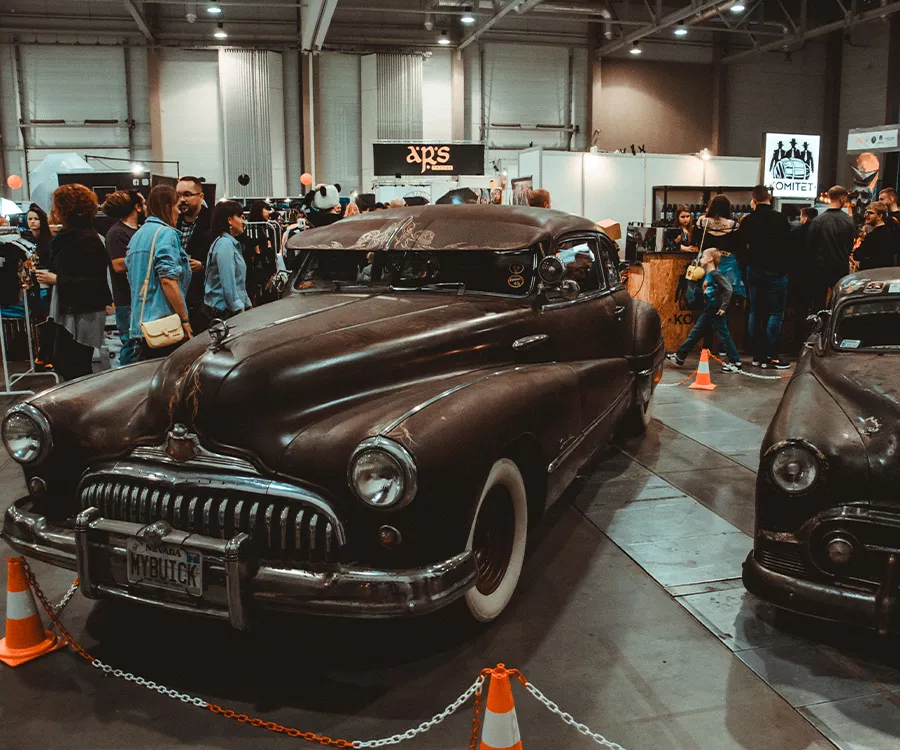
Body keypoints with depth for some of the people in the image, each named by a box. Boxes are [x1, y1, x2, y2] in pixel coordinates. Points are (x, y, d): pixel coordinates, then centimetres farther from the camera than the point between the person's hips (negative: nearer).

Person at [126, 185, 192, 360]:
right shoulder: (166, 233, -9)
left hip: (140, 323, 9)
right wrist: (185, 319, -15)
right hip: (164, 322, -9)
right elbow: (168, 279, -19)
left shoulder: (137, 236, 17)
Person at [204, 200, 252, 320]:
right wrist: (239, 310, -19)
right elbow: (228, 283, -19)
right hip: (222, 310, -9)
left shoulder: (231, 243, 19)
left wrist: (248, 305, 19)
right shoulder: (225, 244, -12)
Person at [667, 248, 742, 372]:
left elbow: (728, 289, -19)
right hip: (708, 312, 9)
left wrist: (723, 307, -19)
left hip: (717, 312, -9)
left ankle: (736, 363, 5)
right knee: (695, 333, 12)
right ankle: (679, 357, 19)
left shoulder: (716, 274, -15)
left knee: (723, 336, -3)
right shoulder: (707, 275, 11)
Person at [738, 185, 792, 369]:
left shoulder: (747, 220, 2)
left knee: (755, 313, 11)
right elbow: (787, 245, -9)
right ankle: (770, 357, -4)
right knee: (776, 314, -1)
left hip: (754, 270, 5)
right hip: (775, 271, -5)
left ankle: (757, 355, 15)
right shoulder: (779, 218, -10)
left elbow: (743, 245, 9)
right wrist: (786, 269, -1)